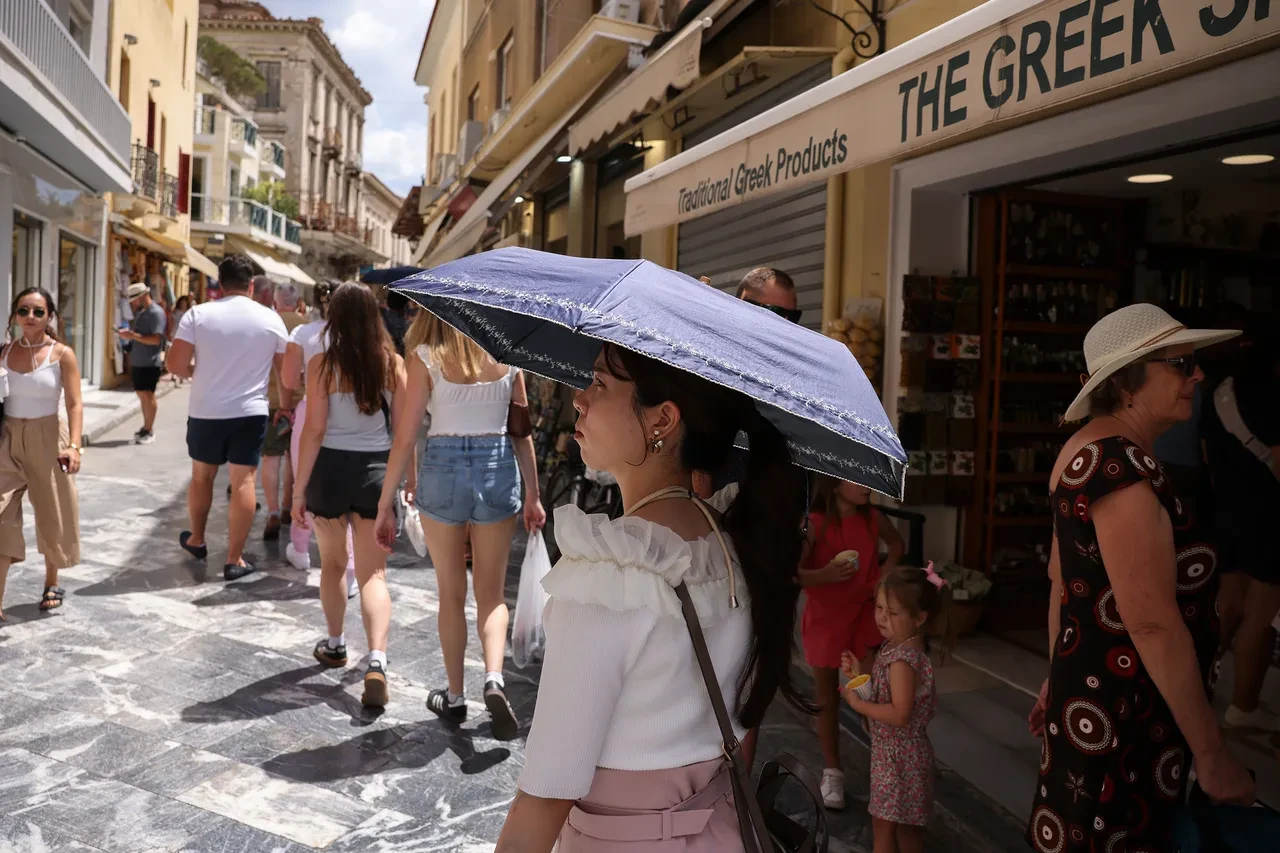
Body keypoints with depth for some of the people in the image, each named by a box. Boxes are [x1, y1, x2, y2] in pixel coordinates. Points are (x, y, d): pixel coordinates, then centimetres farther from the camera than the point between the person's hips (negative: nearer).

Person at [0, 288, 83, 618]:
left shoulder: (62, 354, -6)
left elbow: (74, 404, -11)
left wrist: (74, 445, -22)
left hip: (46, 440, -2)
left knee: (51, 514, 11)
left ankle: (51, 583, 32)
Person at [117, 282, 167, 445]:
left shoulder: (156, 312, -13)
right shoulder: (140, 312, 15)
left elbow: (156, 339, -22)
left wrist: (133, 335, -23)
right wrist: (128, 334, 3)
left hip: (150, 363, -9)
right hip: (137, 362, 9)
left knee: (148, 395, -6)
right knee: (142, 395, 12)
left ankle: (149, 431, 0)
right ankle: (146, 427, 19)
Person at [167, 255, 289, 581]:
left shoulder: (197, 314, -6)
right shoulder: (271, 318, -2)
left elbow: (176, 364, -9)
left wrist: (201, 371, 11)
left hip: (205, 411, 1)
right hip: (251, 412, 0)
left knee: (201, 475, 19)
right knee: (243, 481, 1)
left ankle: (196, 540, 36)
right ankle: (235, 559, 2)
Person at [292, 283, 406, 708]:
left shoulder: (322, 365, -8)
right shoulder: (393, 364, -2)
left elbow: (314, 430, -10)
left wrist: (299, 488, -3)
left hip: (331, 467, -1)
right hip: (376, 470, 1)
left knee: (332, 564, 20)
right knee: (373, 572, 3)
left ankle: (335, 645, 36)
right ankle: (376, 661, -14)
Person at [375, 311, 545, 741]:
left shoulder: (427, 357, -6)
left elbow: (405, 438, -7)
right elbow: (523, 432, 4)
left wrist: (385, 504, 0)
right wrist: (532, 495, 13)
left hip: (443, 469, -1)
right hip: (499, 469, 2)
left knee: (451, 593, 14)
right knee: (492, 593, 13)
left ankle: (454, 696, 24)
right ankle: (494, 678, -8)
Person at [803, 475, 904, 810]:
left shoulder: (874, 518, -3)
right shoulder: (814, 524, -17)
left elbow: (897, 544, 19)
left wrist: (886, 573, 2)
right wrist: (824, 574, -35)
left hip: (865, 614, 3)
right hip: (825, 617, -3)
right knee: (827, 695, 9)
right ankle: (832, 772, 22)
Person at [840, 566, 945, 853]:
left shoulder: (903, 659, -27)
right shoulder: (897, 647, 2)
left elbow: (899, 714, -30)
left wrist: (858, 703, -22)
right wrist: (859, 675, -1)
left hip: (900, 755, -9)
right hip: (890, 750, 9)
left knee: (904, 828, 8)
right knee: (883, 821, 22)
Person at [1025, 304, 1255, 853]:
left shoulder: (1094, 448, 7)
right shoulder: (1122, 466, -24)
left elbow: (1064, 576, 15)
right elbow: (1153, 623, -25)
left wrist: (1061, 677, 22)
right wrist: (1211, 754, -18)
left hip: (1096, 692, 9)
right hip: (1122, 713, -9)